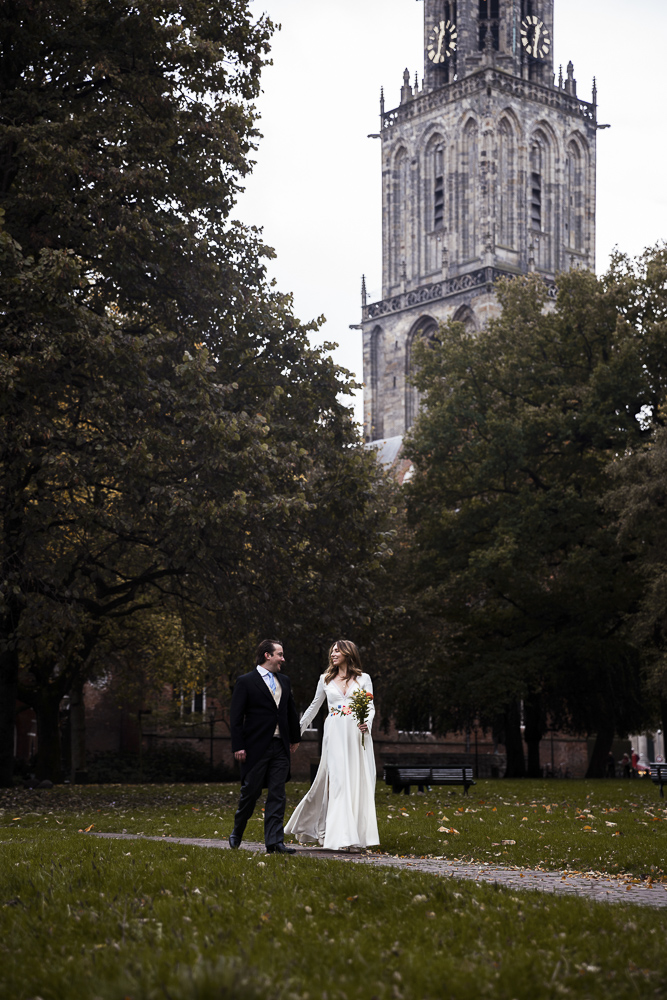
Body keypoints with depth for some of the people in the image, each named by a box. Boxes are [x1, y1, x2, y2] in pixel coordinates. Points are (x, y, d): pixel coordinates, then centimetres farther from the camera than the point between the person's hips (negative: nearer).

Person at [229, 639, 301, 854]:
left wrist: (295, 738, 24)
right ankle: (237, 833, 27)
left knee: (277, 796, -1)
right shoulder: (246, 681, -6)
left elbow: (291, 711, 23)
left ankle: (274, 842, -2)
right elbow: (236, 717, -8)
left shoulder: (284, 681, 13)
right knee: (250, 792, 5)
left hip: (280, 748, 5)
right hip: (256, 747, -5)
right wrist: (238, 746, -13)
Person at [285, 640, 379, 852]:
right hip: (335, 735, 0)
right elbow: (314, 706, 22)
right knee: (338, 781, -10)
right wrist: (298, 729, 21)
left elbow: (371, 707, 6)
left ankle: (357, 835, 5)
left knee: (358, 783, -2)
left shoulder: (363, 679, 10)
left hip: (357, 734, 0)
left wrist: (367, 723, -14)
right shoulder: (326, 680, 14)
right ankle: (342, 836, -11)